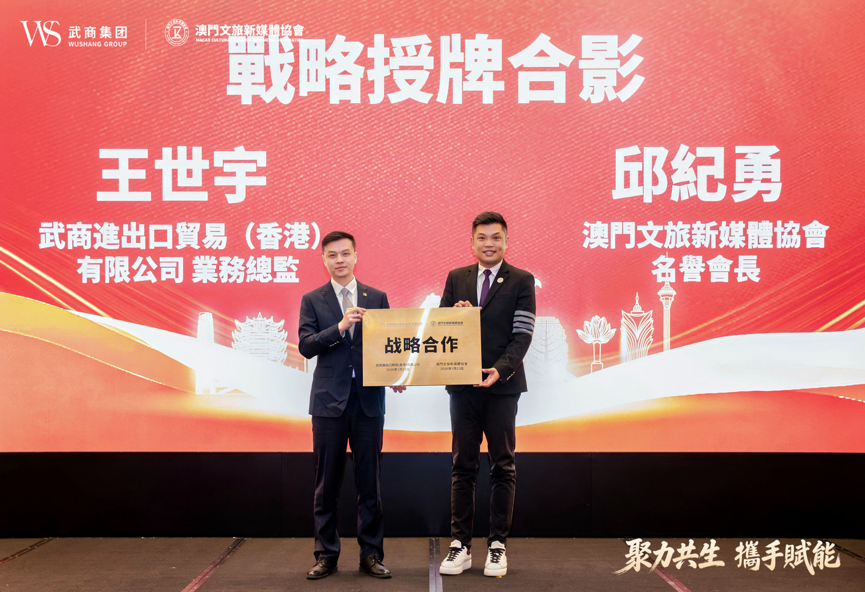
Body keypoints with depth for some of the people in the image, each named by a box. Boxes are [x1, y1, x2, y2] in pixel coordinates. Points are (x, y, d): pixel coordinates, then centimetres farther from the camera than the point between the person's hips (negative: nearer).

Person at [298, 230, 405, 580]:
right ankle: (326, 555, 16)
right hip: (329, 401, -1)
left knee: (370, 482, 5)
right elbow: (305, 346, -6)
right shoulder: (312, 300, 5)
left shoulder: (377, 298, 9)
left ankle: (371, 554, 15)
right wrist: (340, 326, -18)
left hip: (369, 400, 1)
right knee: (327, 482, 5)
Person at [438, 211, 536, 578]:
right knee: (462, 466, 5)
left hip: (502, 385, -2)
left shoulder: (521, 282, 2)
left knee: (503, 466, 4)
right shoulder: (456, 279, 11)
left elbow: (522, 335, -6)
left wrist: (500, 370, -20)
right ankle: (460, 544, 10)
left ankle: (498, 545, 11)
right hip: (462, 385, 3)